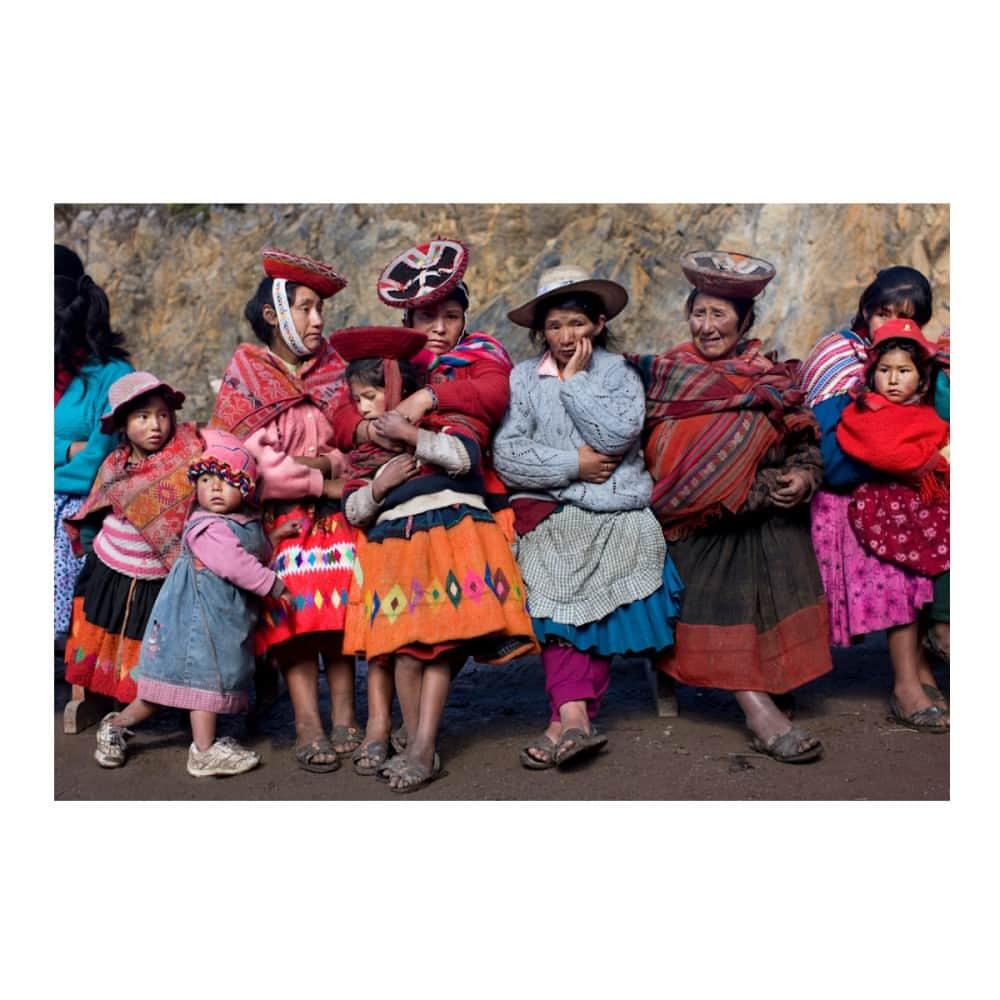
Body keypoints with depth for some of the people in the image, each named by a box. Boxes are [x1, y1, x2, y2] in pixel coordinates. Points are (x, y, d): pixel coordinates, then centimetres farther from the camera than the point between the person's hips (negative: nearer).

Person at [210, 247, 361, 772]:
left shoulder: (333, 371, 12)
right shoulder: (245, 378, 1)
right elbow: (242, 458, -9)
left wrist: (325, 460, -10)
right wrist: (319, 484, -10)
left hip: (334, 511, 3)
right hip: (278, 515, -3)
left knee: (342, 604, -9)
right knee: (294, 607, -14)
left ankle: (344, 717, -5)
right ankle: (308, 726, -13)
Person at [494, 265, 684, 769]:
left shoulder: (619, 372, 10)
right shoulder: (524, 378, 12)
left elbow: (617, 436, -9)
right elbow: (507, 455, 0)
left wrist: (575, 380, -3)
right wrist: (573, 465, -7)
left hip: (616, 512, 0)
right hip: (549, 510, 0)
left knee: (598, 606, -17)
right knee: (558, 594, -23)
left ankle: (566, 721, -11)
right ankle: (576, 719, -28)